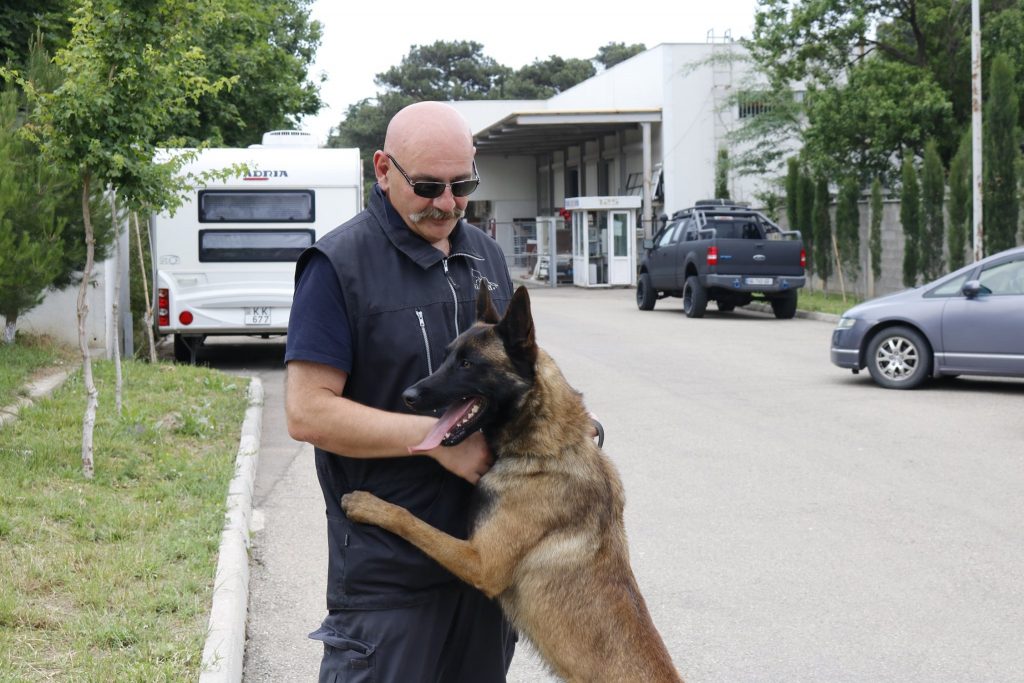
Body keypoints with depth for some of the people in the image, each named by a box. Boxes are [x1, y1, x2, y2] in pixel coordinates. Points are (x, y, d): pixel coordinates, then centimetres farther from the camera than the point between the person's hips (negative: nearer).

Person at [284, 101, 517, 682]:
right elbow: (308, 411, -15)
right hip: (388, 563, -6)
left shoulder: (486, 254, 11)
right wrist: (436, 437, -20)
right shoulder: (339, 264, -10)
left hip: (487, 546, 7)